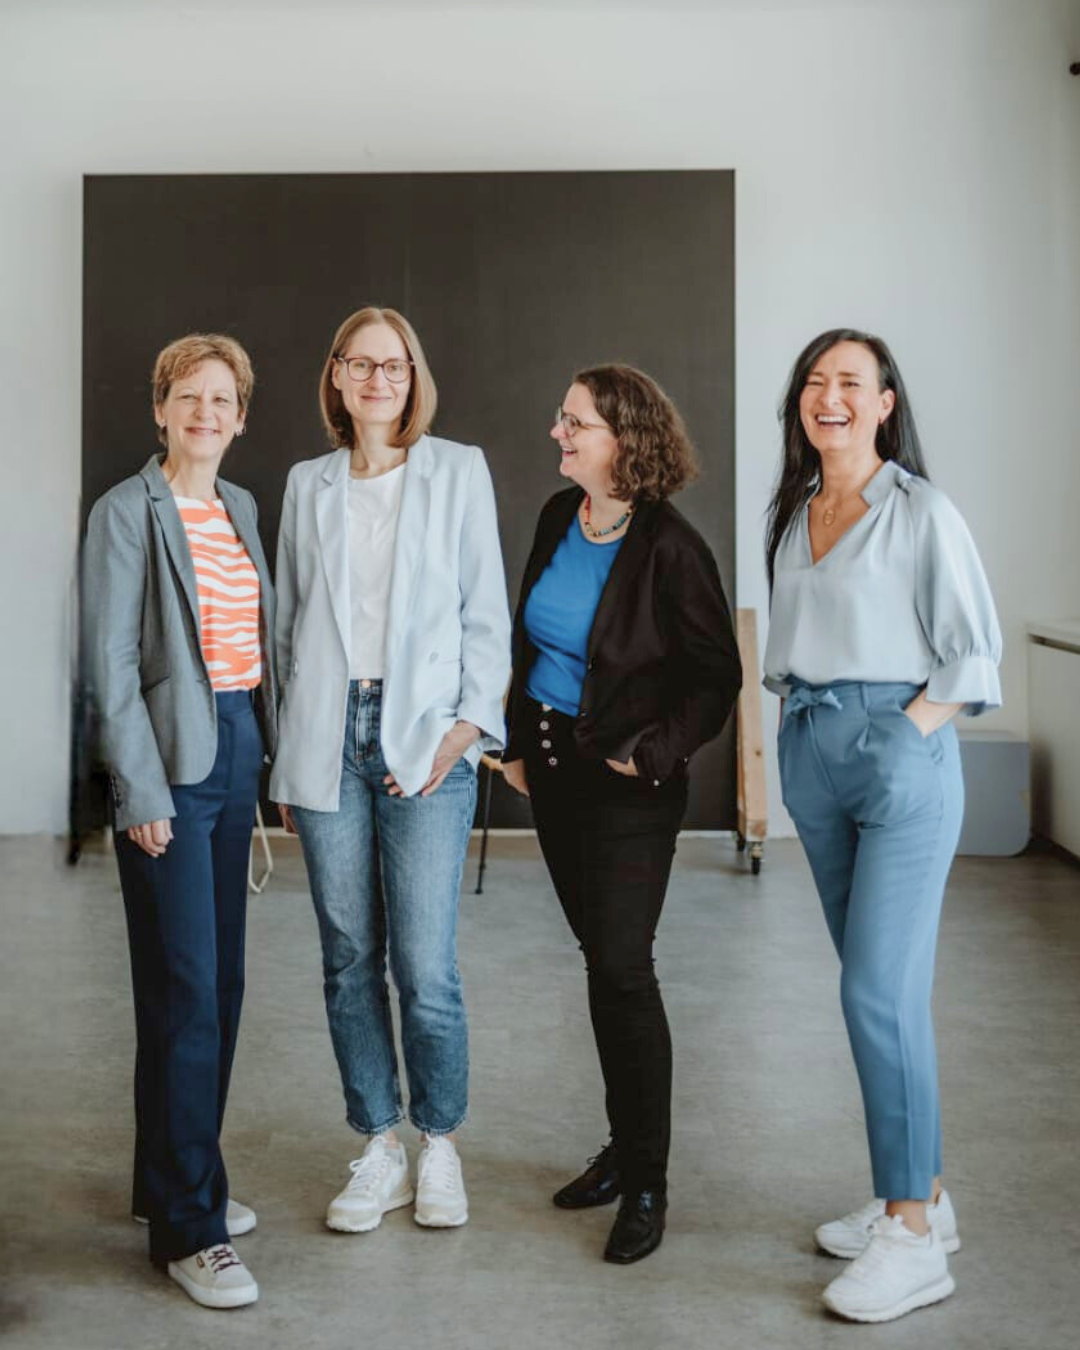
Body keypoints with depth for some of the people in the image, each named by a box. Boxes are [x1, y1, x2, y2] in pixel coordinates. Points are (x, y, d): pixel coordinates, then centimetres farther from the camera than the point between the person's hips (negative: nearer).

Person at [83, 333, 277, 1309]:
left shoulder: (241, 507, 13)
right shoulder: (128, 512, -7)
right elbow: (113, 662, -11)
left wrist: (267, 742, 8)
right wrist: (142, 793, -15)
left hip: (238, 751, 7)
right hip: (173, 763, -7)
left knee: (220, 981, 12)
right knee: (186, 991, -5)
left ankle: (178, 1177, 28)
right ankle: (190, 1227, 5)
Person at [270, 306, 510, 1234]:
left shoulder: (458, 471, 5)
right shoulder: (308, 485, 12)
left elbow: (485, 611, 4)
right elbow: (290, 624, 14)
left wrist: (470, 723, -8)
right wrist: (288, 763, 11)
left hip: (423, 738, -2)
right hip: (327, 737, 3)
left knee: (425, 968, -5)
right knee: (350, 959, 6)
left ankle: (440, 1147, 16)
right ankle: (380, 1152, 20)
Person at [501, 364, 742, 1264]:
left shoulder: (669, 548, -16)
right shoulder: (559, 518, 4)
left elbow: (716, 674, -11)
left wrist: (654, 752, -18)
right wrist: (517, 741, 14)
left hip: (627, 786, -7)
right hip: (552, 768, 7)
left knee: (621, 969, -6)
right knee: (602, 959, 15)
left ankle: (646, 1182, 8)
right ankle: (626, 1147, 28)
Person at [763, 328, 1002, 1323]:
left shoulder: (921, 512, -6)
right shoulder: (794, 514, 13)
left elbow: (974, 650, -6)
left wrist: (906, 736, -14)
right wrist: (799, 722, 7)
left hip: (898, 755, -7)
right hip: (811, 754, 7)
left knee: (880, 991, -10)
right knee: (875, 984, 12)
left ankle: (912, 1238, -1)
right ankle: (922, 1193, 23)